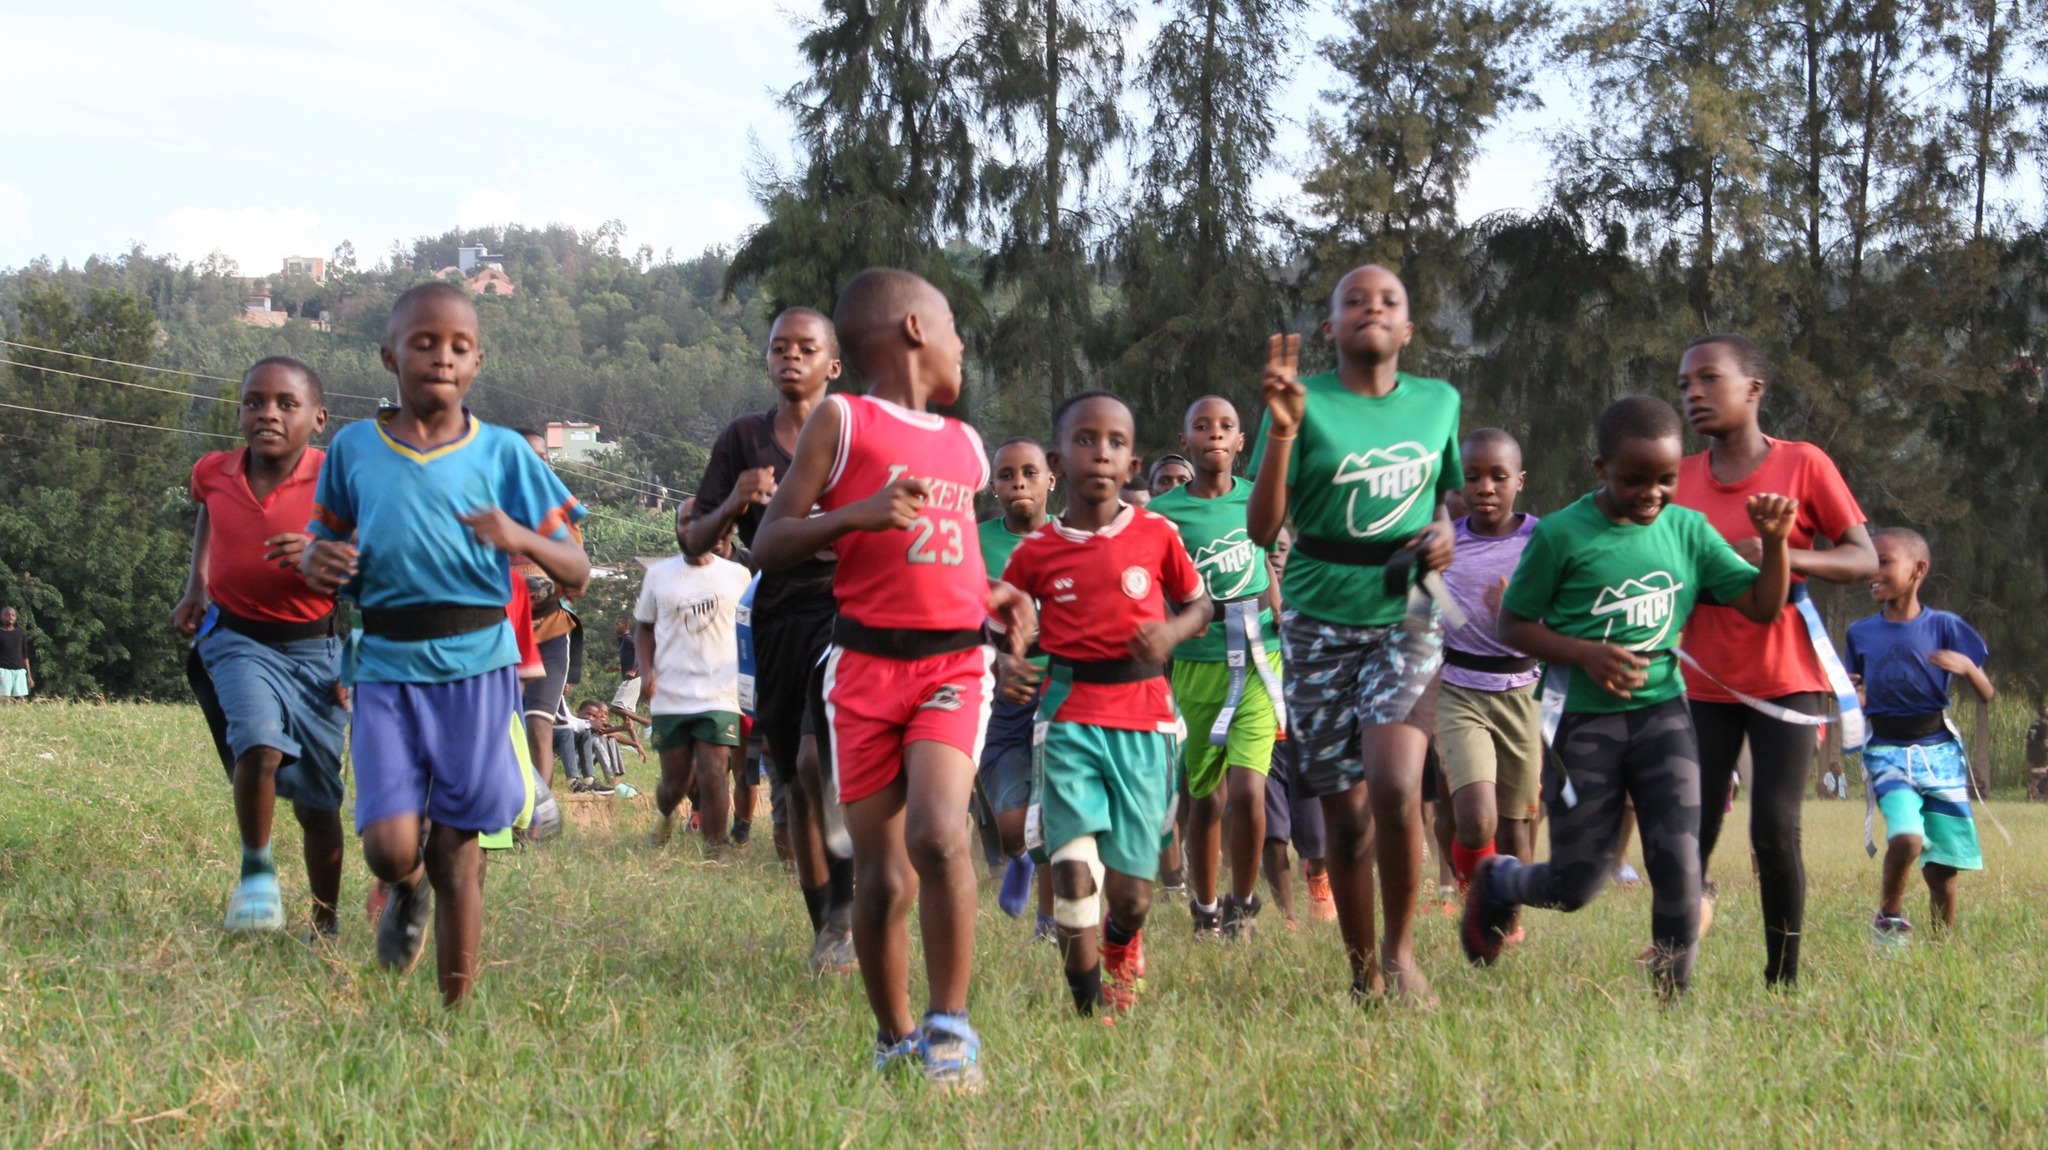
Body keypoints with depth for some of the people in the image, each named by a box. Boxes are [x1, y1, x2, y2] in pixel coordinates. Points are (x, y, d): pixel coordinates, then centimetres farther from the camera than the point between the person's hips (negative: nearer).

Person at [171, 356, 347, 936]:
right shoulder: (214, 473, -4)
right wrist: (196, 586, 15)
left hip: (313, 649, -1)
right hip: (237, 639, 1)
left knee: (317, 802, 7)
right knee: (261, 745, -28)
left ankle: (326, 921, 28)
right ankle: (255, 869, -5)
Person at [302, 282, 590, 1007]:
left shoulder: (502, 453, 2)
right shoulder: (353, 449, 6)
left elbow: (577, 574, 3)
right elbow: (323, 543, 18)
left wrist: (521, 539, -18)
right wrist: (317, 562, -6)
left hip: (476, 665, -1)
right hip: (386, 667, 1)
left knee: (456, 844, 2)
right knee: (390, 845, -11)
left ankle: (458, 1008, 17)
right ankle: (410, 892, 27)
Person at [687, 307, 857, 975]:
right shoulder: (743, 439, 9)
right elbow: (695, 543, 8)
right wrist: (735, 504, -11)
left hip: (845, 611, -4)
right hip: (777, 618, 4)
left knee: (819, 756, -23)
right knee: (794, 784, 7)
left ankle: (845, 905, -9)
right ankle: (826, 931, 18)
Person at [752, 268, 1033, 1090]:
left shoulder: (965, 444, 19)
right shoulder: (842, 421, 3)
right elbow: (768, 546, -1)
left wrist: (995, 596, 13)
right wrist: (856, 514, -17)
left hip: (956, 661, 3)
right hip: (866, 664, -2)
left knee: (938, 833, -22)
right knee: (882, 876, 0)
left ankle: (950, 1025, -13)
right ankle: (894, 1039, 19)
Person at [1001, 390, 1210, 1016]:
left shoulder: (1156, 535, 1)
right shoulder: (1036, 552, 0)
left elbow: (1199, 605, 13)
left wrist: (1172, 633, -8)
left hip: (1143, 720, 1)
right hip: (1069, 718, 0)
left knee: (1131, 887, 4)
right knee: (1074, 864, -15)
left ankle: (1120, 944, 41)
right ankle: (1089, 999, 1)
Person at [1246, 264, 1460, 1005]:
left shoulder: (1438, 402, 7)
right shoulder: (1307, 402, -3)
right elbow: (1262, 526, -9)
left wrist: (1445, 533, -1)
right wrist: (1281, 430, -21)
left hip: (1405, 618, 1)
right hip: (1322, 624, -1)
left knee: (1396, 788, -22)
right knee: (1345, 813, 3)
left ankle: (1400, 950, -1)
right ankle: (1362, 972, 21)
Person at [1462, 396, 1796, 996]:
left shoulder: (1688, 530, 4)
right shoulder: (1561, 535, -8)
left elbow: (1763, 605, 5)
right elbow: (1513, 626, -1)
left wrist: (1775, 542, -13)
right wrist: (1586, 654, -16)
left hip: (1662, 712, 3)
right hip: (1586, 721, -3)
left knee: (1678, 862, -11)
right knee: (1576, 883, 2)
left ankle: (1673, 995, 4)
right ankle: (1496, 883, 35)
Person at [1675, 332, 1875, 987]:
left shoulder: (1804, 466, -3)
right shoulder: (1679, 480, 6)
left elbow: (1864, 559, -4)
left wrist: (1784, 557, -20)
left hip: (1786, 680, -3)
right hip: (1705, 683, 3)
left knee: (1774, 829, -11)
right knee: (1691, 831, -7)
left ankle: (1783, 979, 1)